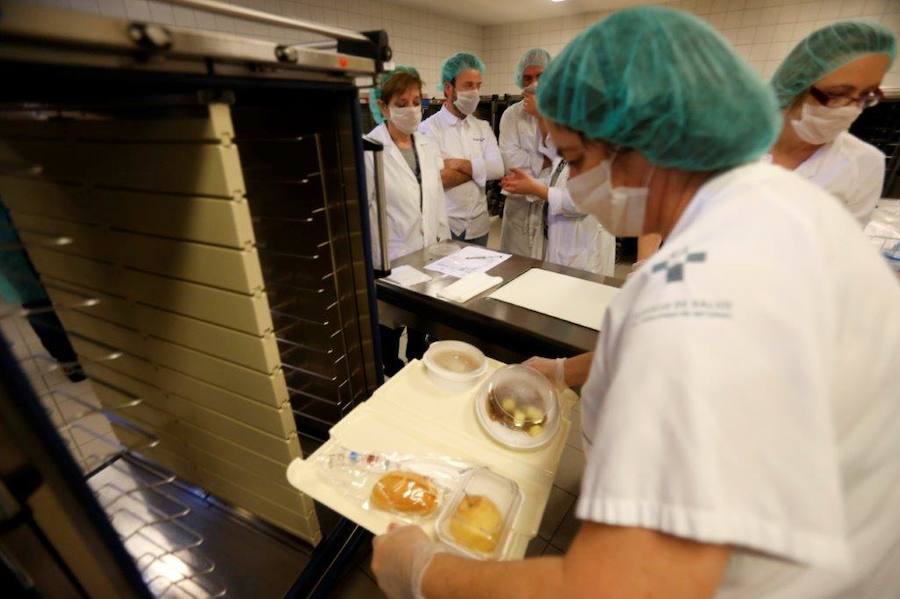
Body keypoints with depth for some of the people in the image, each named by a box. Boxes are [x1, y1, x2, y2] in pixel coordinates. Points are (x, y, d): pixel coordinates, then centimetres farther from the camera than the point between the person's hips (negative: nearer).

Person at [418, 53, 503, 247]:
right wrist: (479, 168, -8)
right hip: (444, 226, -5)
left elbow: (497, 168, -5)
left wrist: (459, 164, -14)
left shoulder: (483, 127, 9)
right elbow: (438, 178, -20)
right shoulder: (429, 128, -8)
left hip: (478, 224, 5)